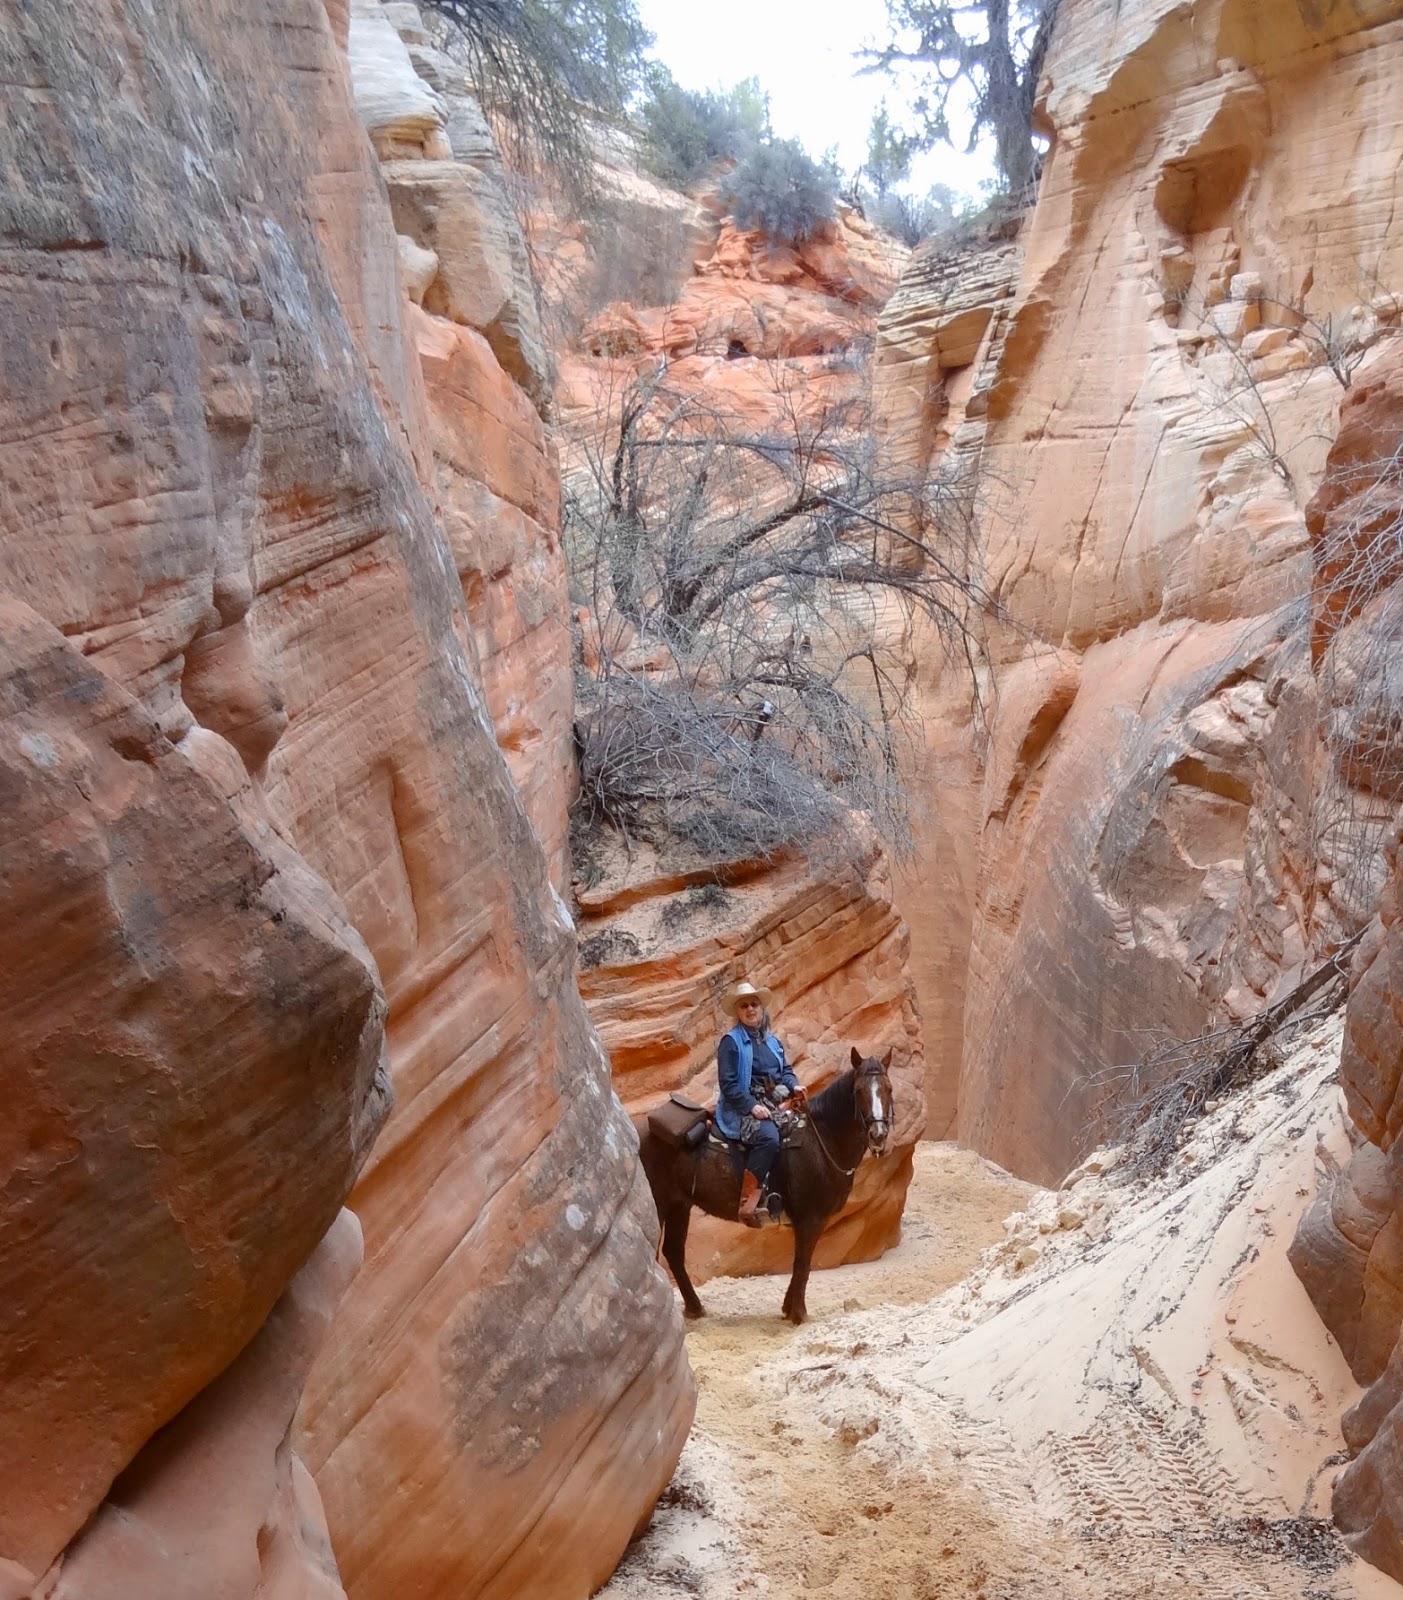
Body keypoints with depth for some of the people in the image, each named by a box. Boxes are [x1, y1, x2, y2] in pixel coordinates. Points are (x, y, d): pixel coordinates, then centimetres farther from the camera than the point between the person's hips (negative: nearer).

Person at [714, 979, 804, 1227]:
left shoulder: (772, 1042, 15)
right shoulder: (731, 1041, -6)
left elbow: (785, 1070, 21)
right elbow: (728, 1084, -11)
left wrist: (794, 1086, -1)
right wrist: (752, 1106, -19)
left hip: (772, 1106, 8)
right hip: (742, 1109, -8)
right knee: (769, 1138, -34)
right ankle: (748, 1204, -31)